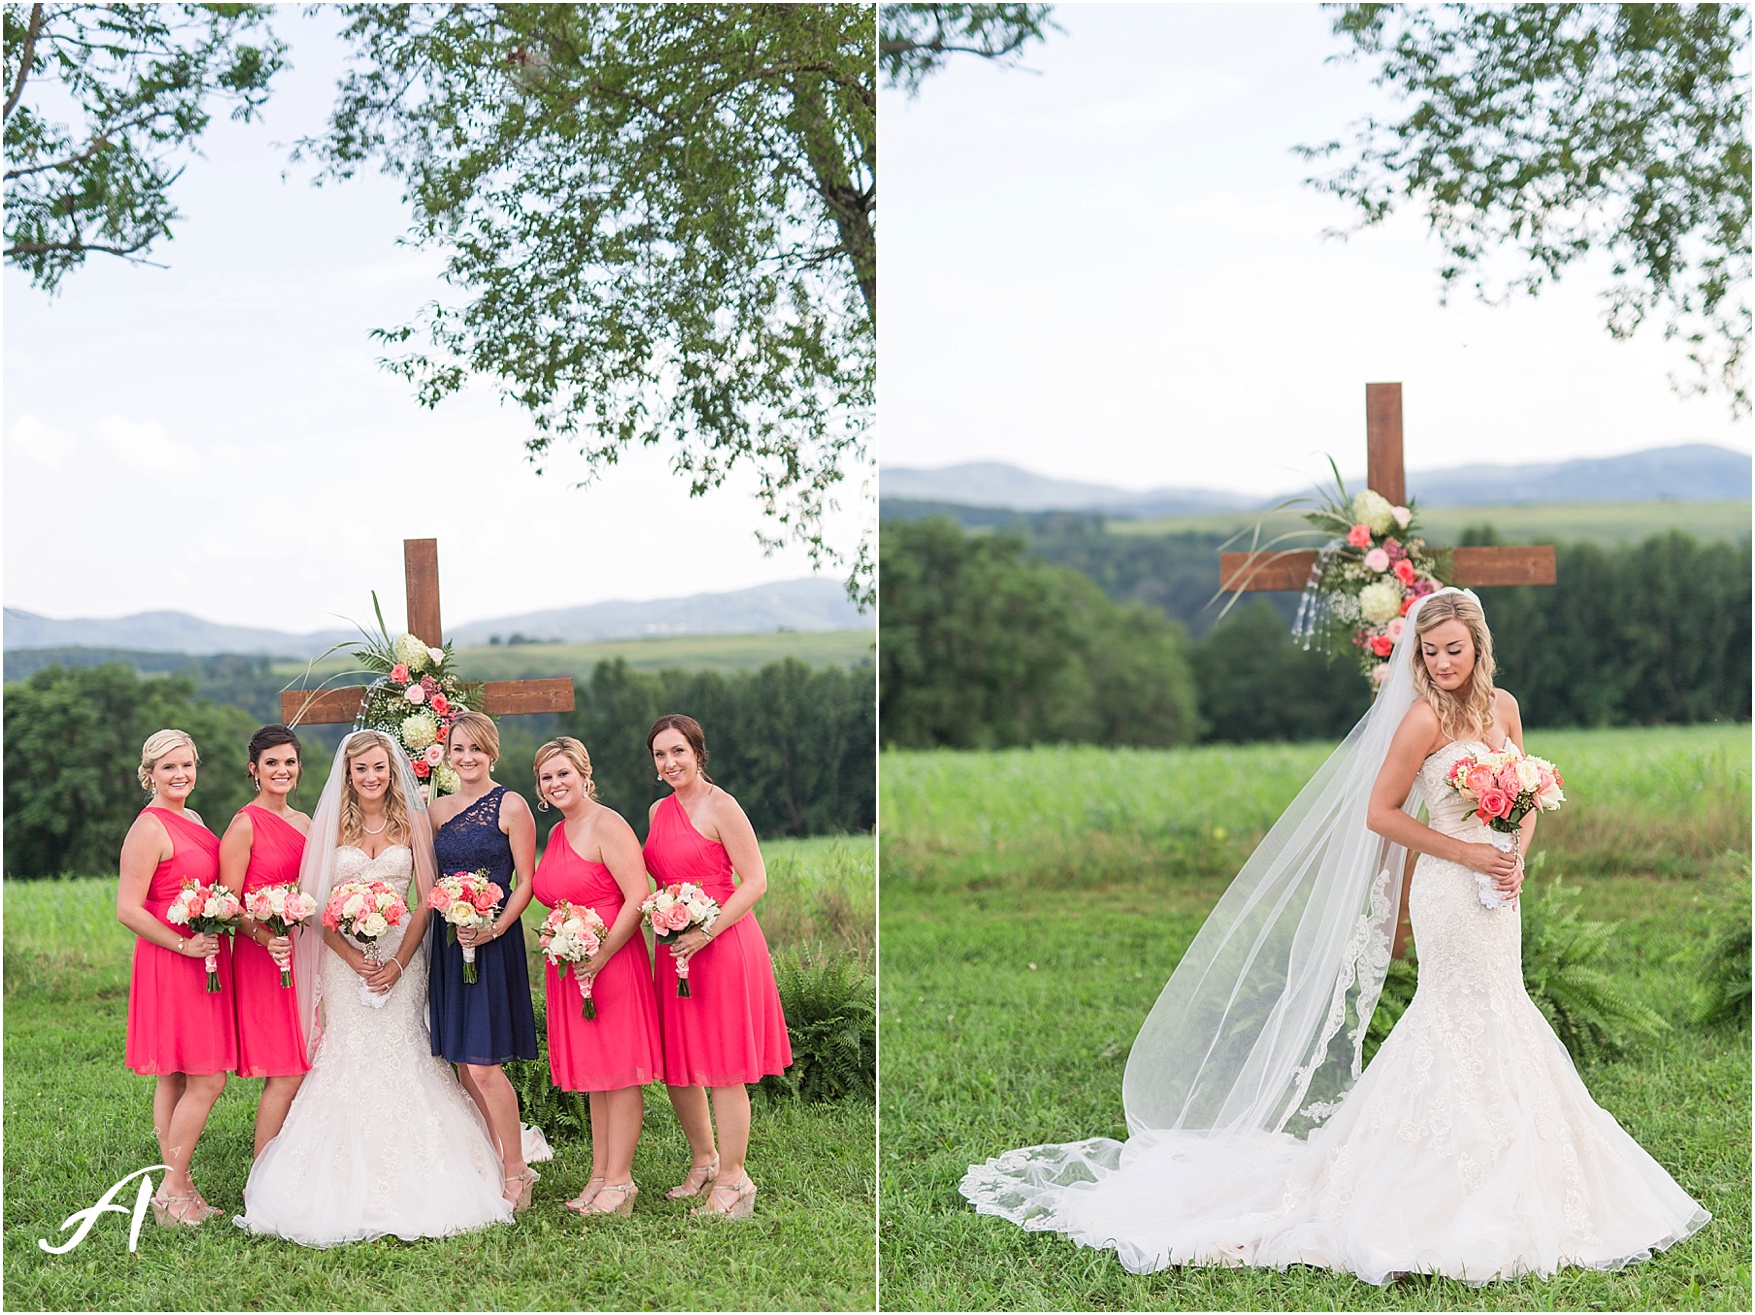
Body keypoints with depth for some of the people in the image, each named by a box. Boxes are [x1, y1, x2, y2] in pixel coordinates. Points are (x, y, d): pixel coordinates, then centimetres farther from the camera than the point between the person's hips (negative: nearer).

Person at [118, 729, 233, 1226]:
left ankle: (177, 1190, 15)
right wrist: (185, 944, -19)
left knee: (176, 1081, 11)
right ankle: (174, 1192, 1)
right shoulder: (149, 828, -13)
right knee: (207, 1081, -8)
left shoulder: (193, 820, 15)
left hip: (203, 959, 9)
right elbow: (128, 910, -17)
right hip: (172, 963, -9)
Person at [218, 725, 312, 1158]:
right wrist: (265, 937, -25)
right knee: (287, 1074, -9)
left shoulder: (303, 823, 14)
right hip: (262, 958, -7)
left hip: (303, 954, 7)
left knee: (307, 1070, 6)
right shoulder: (245, 824, -7)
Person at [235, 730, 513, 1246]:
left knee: (401, 1057, -4)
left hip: (400, 952, 0)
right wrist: (353, 957, -12)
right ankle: (352, 1189, -1)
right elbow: (314, 903, 1)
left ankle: (408, 1185, 2)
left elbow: (426, 899, 2)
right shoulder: (330, 825, 5)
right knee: (350, 1060, -4)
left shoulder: (413, 822, 6)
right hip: (345, 957, 0)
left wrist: (399, 962, -10)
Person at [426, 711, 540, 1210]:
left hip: (493, 944, -6)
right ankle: (491, 1165, 16)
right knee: (463, 1066, 6)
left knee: (482, 1065, -9)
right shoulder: (438, 810, 12)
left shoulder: (511, 806, -4)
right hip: (447, 941, 6)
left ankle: (516, 1173, 2)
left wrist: (494, 929, -18)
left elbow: (525, 882, -6)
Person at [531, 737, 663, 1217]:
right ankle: (600, 1175, 17)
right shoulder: (556, 834, 15)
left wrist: (600, 956, -19)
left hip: (612, 962, -8)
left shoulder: (607, 826, -11)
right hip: (570, 969, 8)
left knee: (620, 1071, -3)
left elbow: (637, 898, -17)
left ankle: (619, 1179, 1)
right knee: (594, 1074, 12)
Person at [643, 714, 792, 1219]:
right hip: (674, 949, 7)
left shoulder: (720, 807, -9)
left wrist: (706, 933, -20)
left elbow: (755, 881, -12)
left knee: (723, 1068, -2)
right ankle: (704, 1159, 30)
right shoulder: (659, 811, 13)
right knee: (677, 1066, 11)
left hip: (722, 945, -7)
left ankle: (733, 1179, 8)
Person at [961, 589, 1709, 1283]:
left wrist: (1517, 858, -4)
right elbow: (1380, 813, -13)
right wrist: (1467, 853, -16)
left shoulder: (1503, 707, 7)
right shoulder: (1423, 719, -14)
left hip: (1495, 892, 7)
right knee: (1470, 1024, -3)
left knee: (1498, 1019, 12)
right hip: (1451, 892, -7)